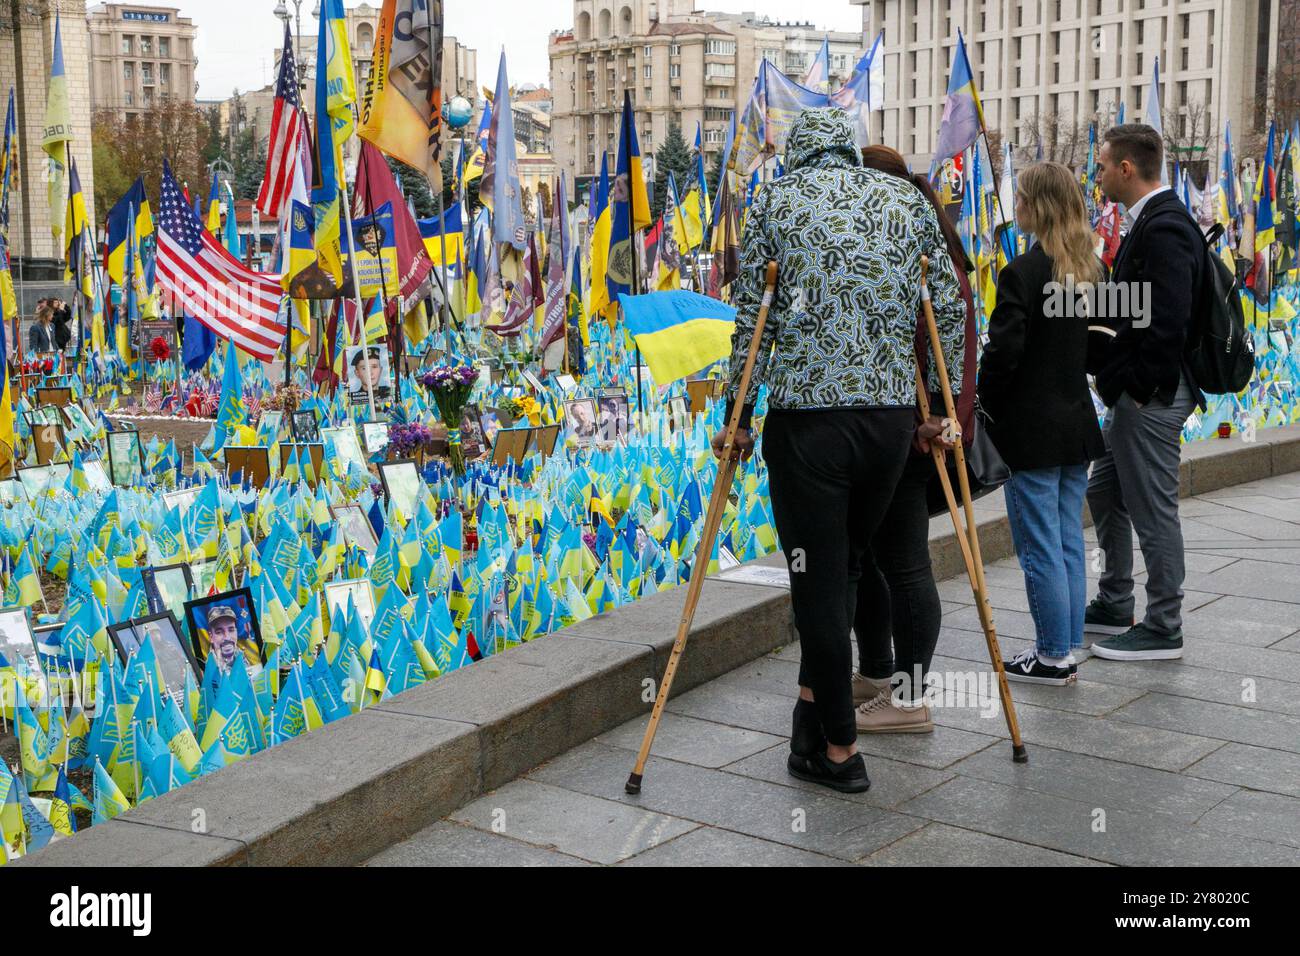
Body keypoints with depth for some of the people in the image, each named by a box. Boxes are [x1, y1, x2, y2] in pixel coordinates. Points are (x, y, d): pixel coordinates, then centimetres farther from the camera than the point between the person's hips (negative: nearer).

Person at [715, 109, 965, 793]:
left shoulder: (775, 203, 3)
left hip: (806, 416, -3)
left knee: (819, 579, 3)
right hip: (893, 413, 3)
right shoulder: (908, 198, 11)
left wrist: (738, 418, 7)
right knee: (844, 566, 18)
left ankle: (839, 748, 8)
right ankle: (814, 706, 19)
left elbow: (751, 321, 1)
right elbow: (948, 312, 9)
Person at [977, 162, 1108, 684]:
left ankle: (1053, 655, 7)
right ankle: (1067, 648, 20)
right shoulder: (1090, 271, 7)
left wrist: (979, 409, -4)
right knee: (1068, 542, 13)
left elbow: (1002, 353, -17)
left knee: (1040, 547, 0)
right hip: (1076, 423, 8)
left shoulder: (1022, 273, -16)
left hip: (1030, 429, -8)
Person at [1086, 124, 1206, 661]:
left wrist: (1139, 387, -20)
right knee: (1104, 493, 19)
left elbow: (1167, 322, -26)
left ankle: (1163, 630, 11)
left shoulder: (1164, 228, -20)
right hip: (1132, 394, 11)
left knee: (1153, 510, -1)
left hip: (1150, 396, -11)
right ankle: (1113, 607, 32)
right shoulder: (1151, 222, 13)